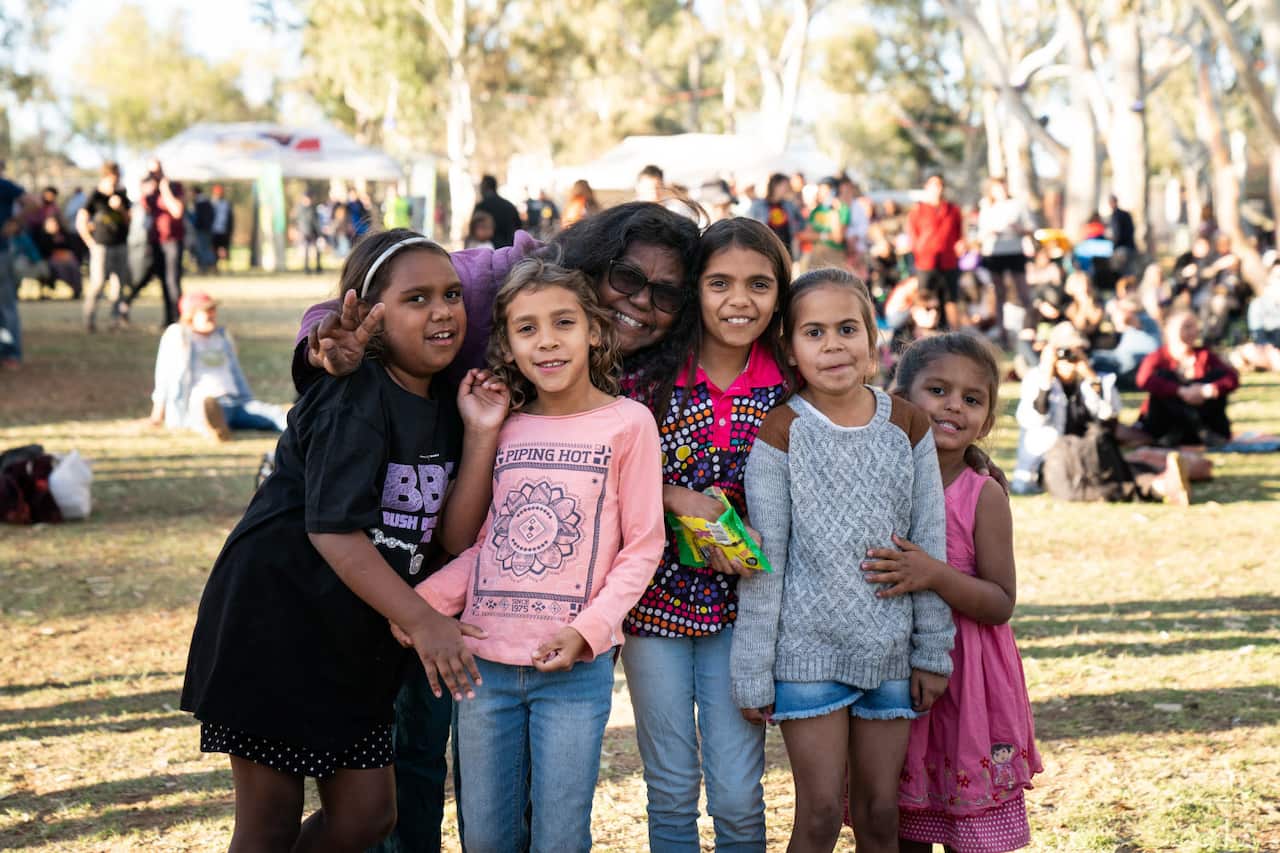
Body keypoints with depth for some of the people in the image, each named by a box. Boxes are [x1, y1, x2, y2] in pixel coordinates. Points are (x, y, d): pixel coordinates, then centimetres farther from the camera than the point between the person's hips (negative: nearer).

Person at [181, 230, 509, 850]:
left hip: (356, 638, 8)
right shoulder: (354, 399, -17)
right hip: (274, 620, -8)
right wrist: (422, 621, -24)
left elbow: (455, 538, -2)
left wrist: (481, 435, -12)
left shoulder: (446, 405, 5)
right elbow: (332, 529, -25)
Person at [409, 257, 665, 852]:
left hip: (576, 668, -4)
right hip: (485, 661, 4)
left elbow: (642, 547, -3)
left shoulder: (628, 422, -3)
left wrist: (589, 629, -15)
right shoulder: (503, 427, 10)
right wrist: (424, 602, -3)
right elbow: (481, 544, 13)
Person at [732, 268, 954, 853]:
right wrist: (753, 671, -6)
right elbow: (764, 559, -6)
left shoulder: (906, 426, 2)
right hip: (807, 650, -3)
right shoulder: (780, 432, -7)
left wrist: (932, 649, 5)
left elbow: (930, 544, 6)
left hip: (889, 648, 3)